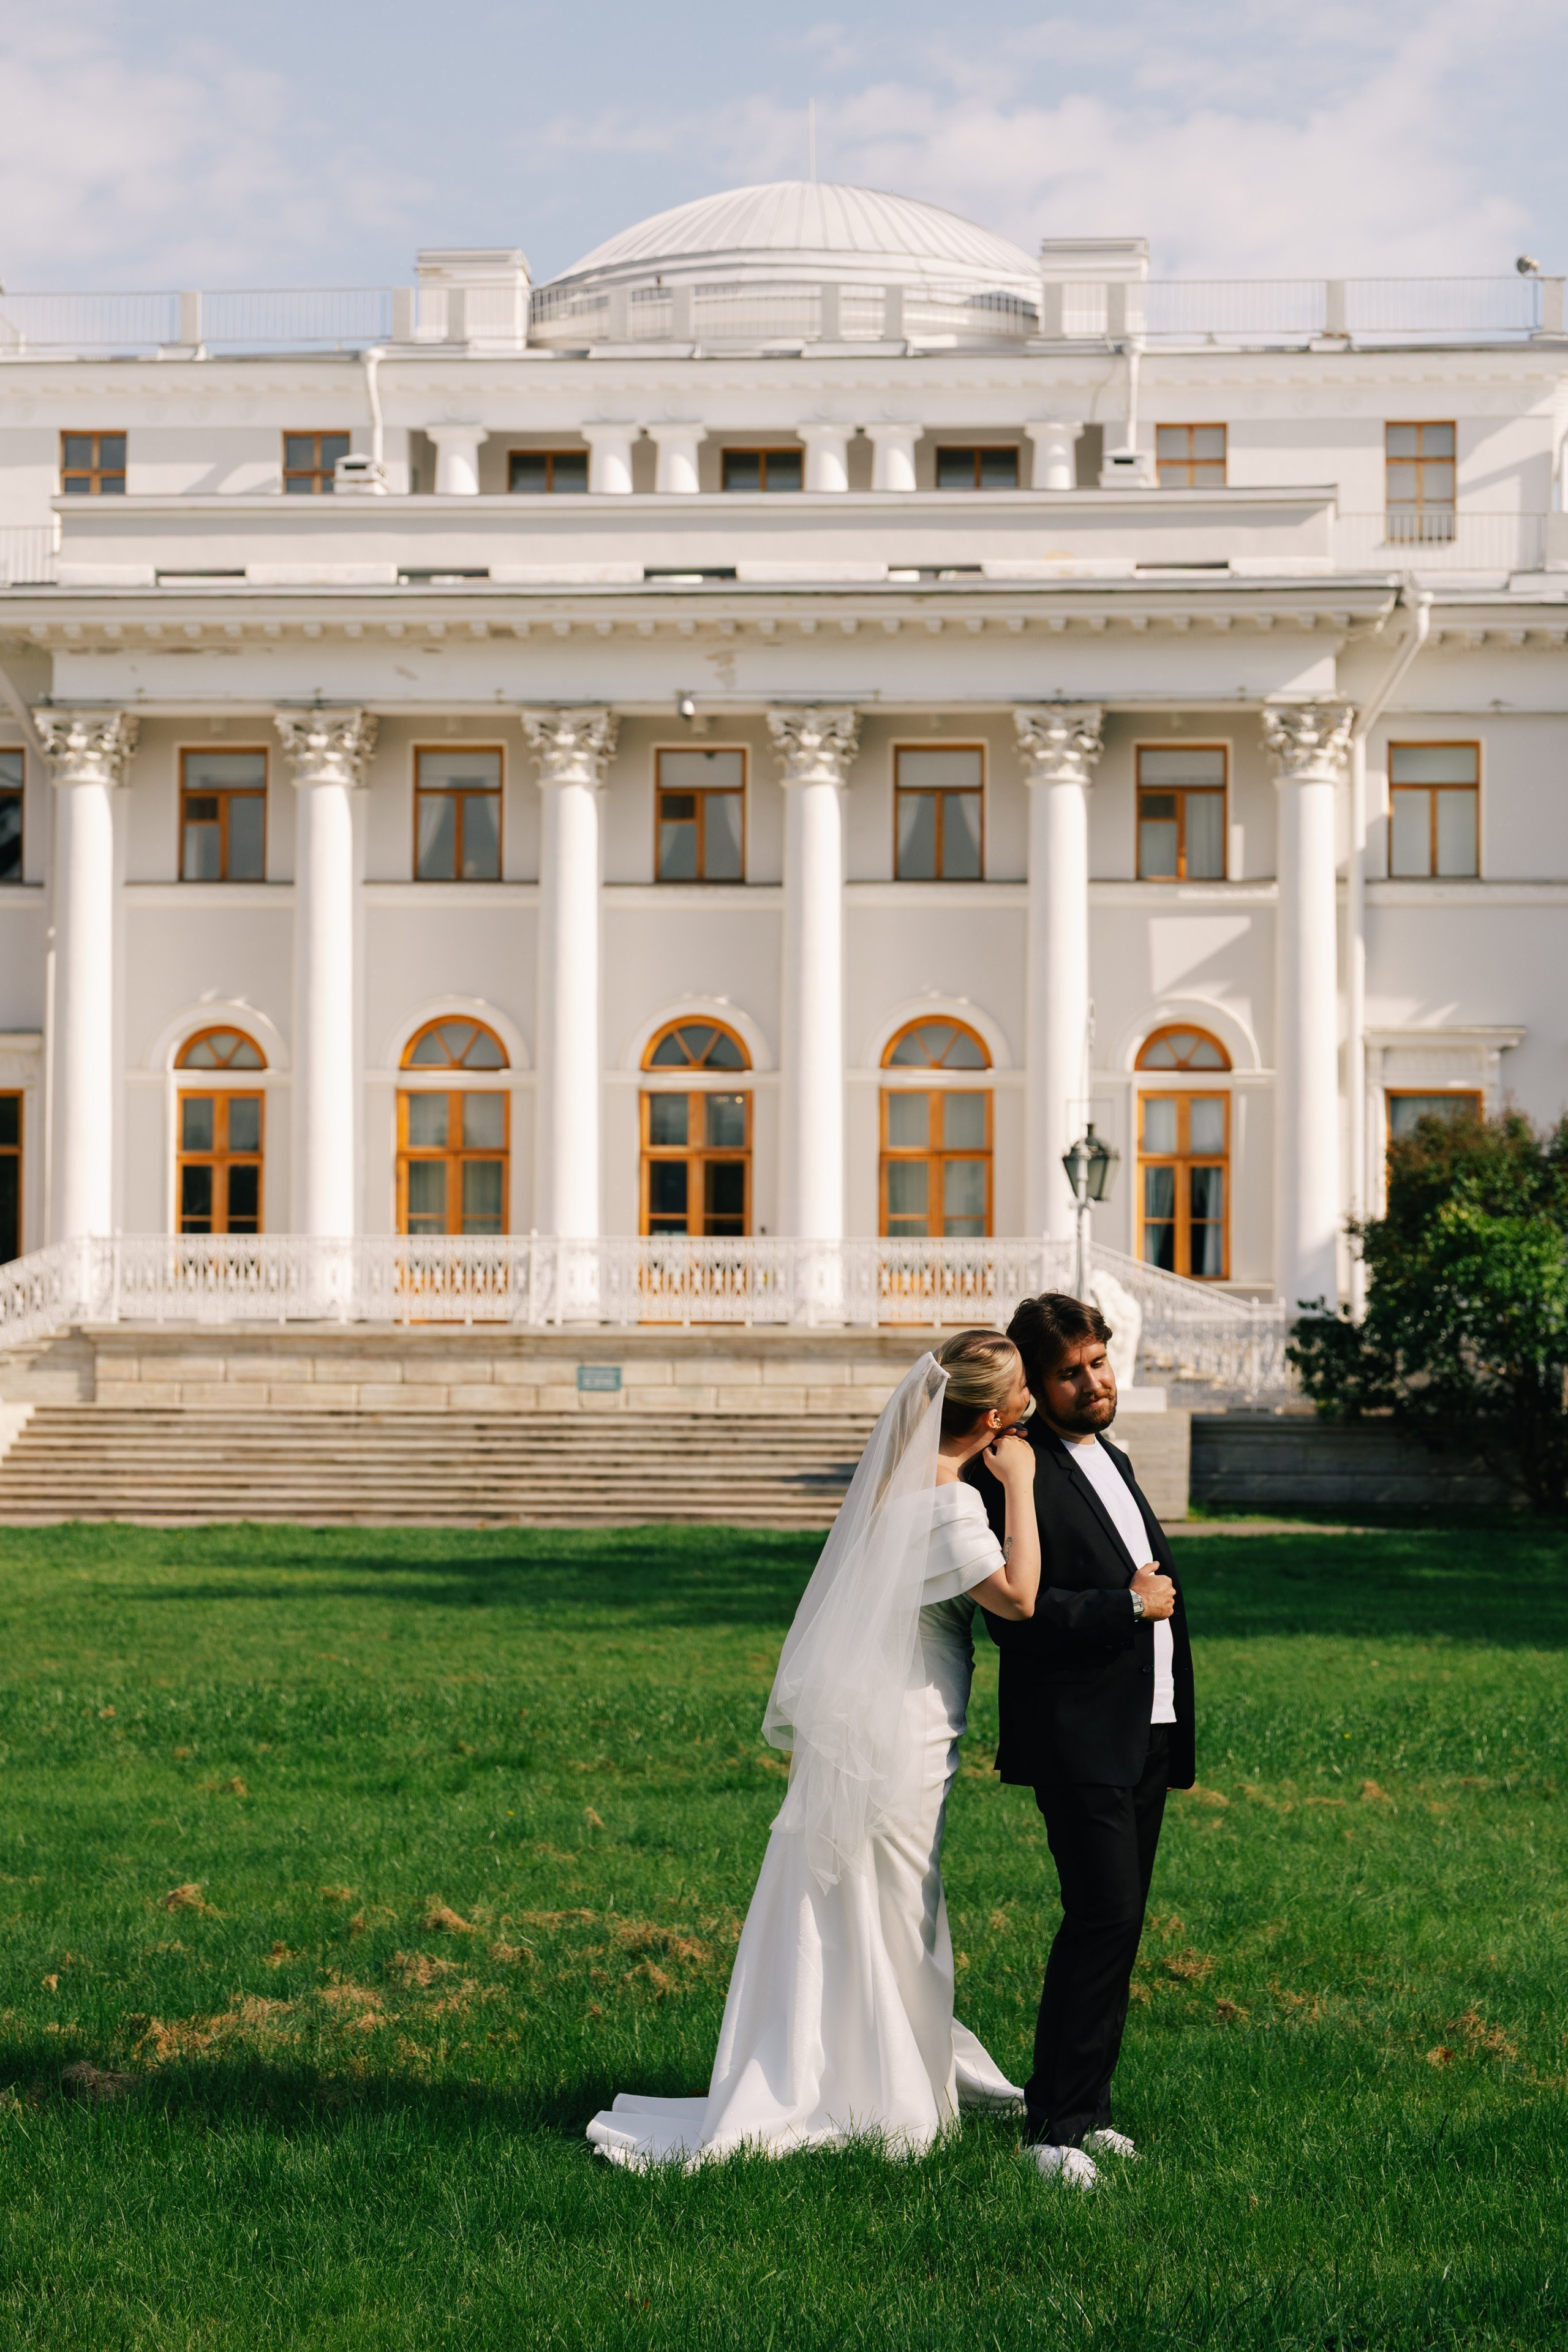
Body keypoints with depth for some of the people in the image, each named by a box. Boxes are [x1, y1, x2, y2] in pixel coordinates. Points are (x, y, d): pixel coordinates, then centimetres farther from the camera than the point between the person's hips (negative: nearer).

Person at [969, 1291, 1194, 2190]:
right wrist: (1130, 1604, -14)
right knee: (1102, 1915, -13)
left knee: (1119, 1923, 9)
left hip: (1145, 1735, 9)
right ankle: (1055, 2125, -6)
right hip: (1079, 1737, -8)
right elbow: (1015, 1610, -20)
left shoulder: (1113, 1461, 18)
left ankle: (1087, 2106, 17)